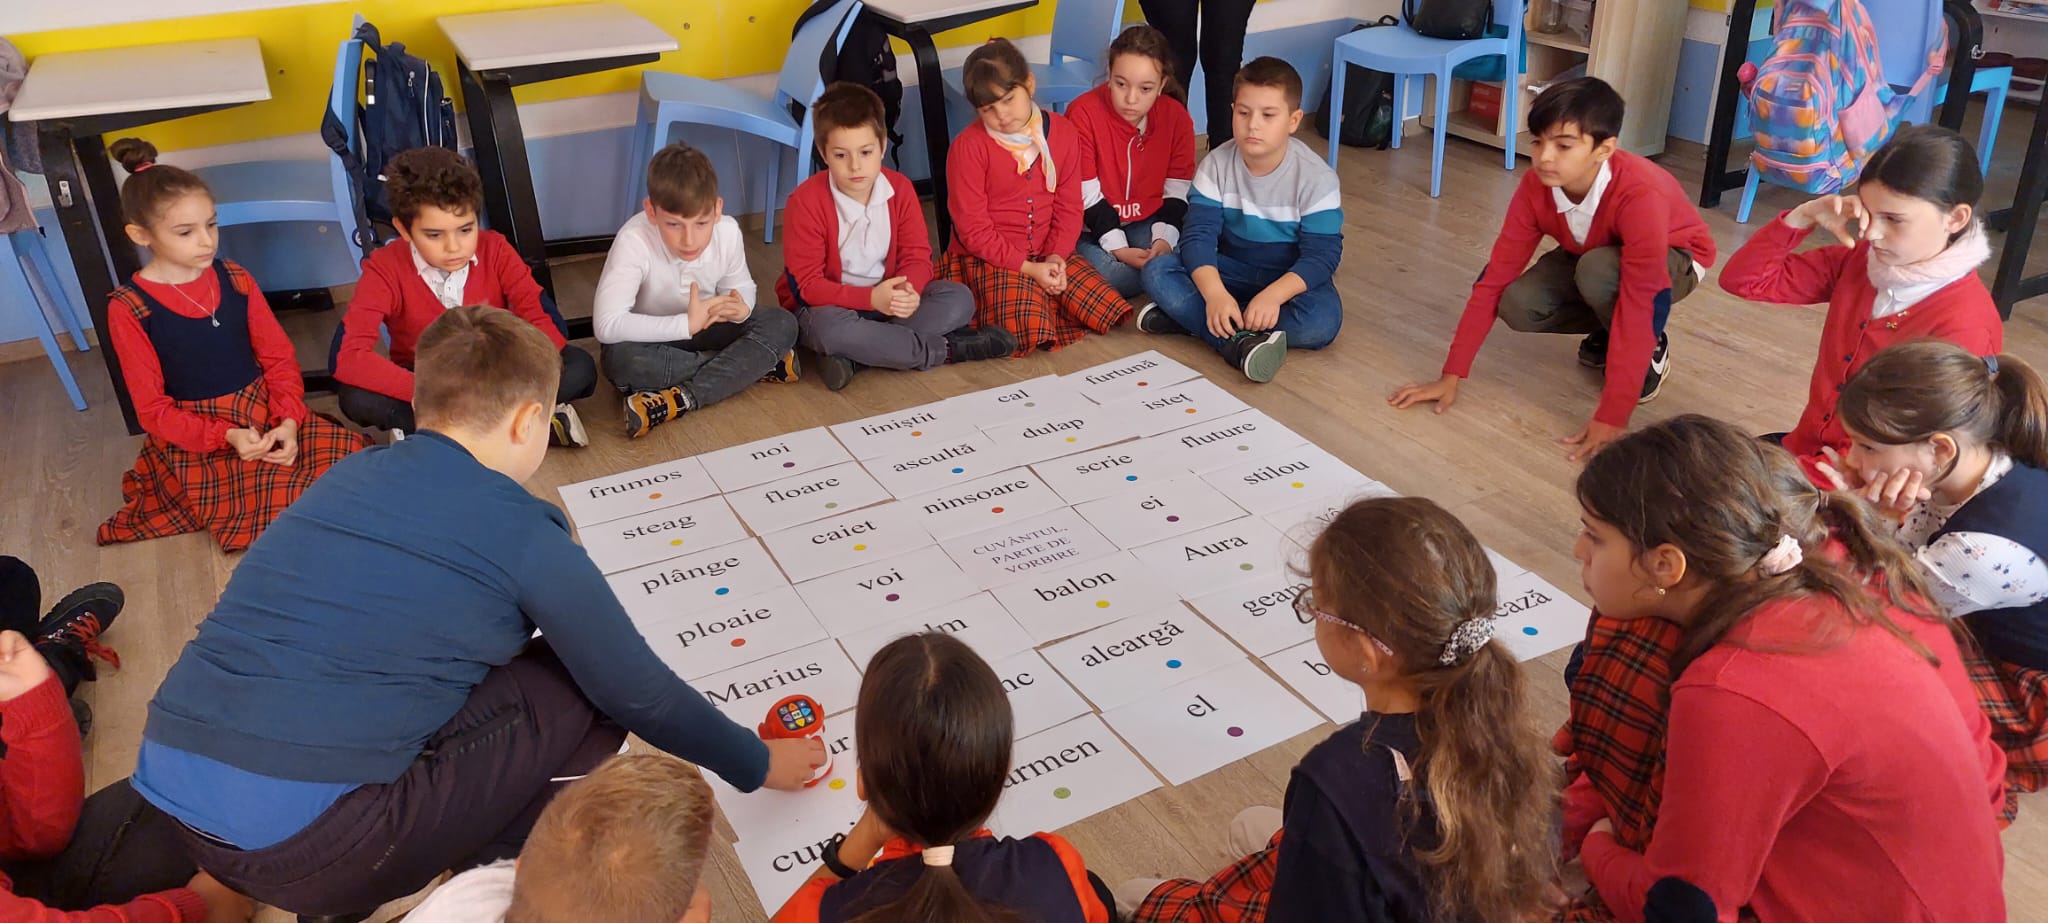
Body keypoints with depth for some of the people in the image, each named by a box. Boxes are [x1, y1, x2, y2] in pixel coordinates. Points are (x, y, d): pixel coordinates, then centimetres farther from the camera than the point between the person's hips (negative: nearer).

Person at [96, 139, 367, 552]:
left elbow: (279, 358, 2)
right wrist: (226, 437, -23)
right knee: (292, 506, -22)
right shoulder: (128, 309, -10)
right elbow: (152, 408, -9)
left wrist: (289, 420, -16)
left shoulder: (234, 279, 2)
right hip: (193, 437, -5)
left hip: (265, 412, 5)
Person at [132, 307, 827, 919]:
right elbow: (640, 694, 4)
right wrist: (759, 765, 21)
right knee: (583, 689, 3)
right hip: (303, 845, -7)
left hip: (169, 802, 7)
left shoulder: (352, 476, 13)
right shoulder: (521, 533, -6)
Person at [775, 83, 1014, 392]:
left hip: (888, 299, 4)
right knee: (829, 327, -40)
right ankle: (948, 348, -26)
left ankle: (853, 357, -29)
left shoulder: (900, 188, -5)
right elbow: (808, 283, -20)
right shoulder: (805, 201, -18)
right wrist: (871, 298, -34)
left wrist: (907, 291, -30)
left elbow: (917, 256, -4)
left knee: (959, 299, -17)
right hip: (829, 306, -4)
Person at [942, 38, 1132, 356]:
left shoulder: (1063, 132, 1)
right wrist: (1029, 268, -18)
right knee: (1026, 334, -29)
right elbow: (973, 229, -13)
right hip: (989, 258, -5)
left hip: (1050, 253, 5)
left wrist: (1057, 255, -14)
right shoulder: (968, 146, -13)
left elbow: (1069, 207, 4)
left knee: (1108, 308, -11)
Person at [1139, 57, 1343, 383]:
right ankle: (1239, 342, -39)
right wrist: (1215, 294, -38)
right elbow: (1199, 235, -18)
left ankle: (1188, 317, -29)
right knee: (1157, 271, -22)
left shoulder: (1316, 177, -17)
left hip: (1291, 278, -2)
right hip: (1231, 271, 2)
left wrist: (1273, 295, -39)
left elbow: (1322, 255, -20)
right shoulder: (1216, 165, -11)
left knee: (1322, 320, -35)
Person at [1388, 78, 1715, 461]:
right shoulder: (1536, 185, -26)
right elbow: (1495, 276, -23)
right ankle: (1610, 336, 6)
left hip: (1674, 259, -5)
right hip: (1592, 254, 5)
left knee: (1598, 270, -38)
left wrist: (1611, 417, -47)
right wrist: (1452, 376, -26)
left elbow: (1638, 303, -43)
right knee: (1517, 305, -23)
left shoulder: (1640, 195, -41)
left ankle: (1649, 349, -8)